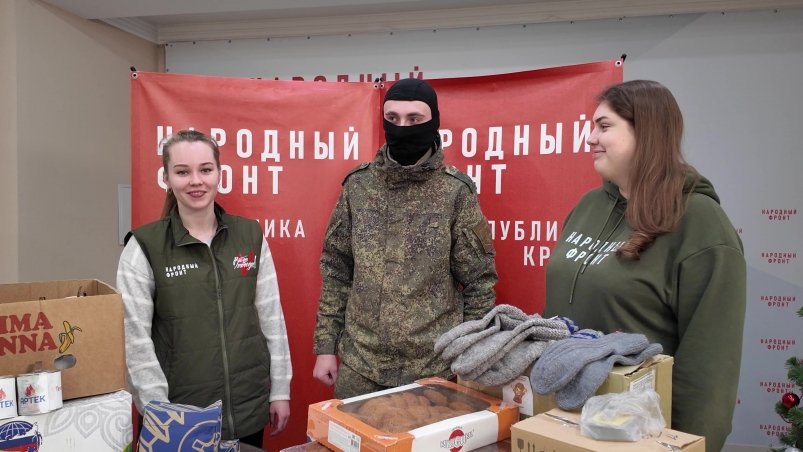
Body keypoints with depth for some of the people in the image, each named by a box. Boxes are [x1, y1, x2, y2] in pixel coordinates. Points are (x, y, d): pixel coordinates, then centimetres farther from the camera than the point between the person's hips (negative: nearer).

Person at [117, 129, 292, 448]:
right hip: (180, 415, -2)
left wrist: (280, 390, 3)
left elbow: (272, 317, 2)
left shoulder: (251, 236, 0)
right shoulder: (144, 246, -8)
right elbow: (135, 337, -9)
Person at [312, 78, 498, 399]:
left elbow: (479, 282, -3)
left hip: (434, 369, -2)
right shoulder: (358, 184, 0)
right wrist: (326, 346, 3)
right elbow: (335, 271, 5)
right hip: (358, 366, 3)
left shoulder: (456, 192, -8)